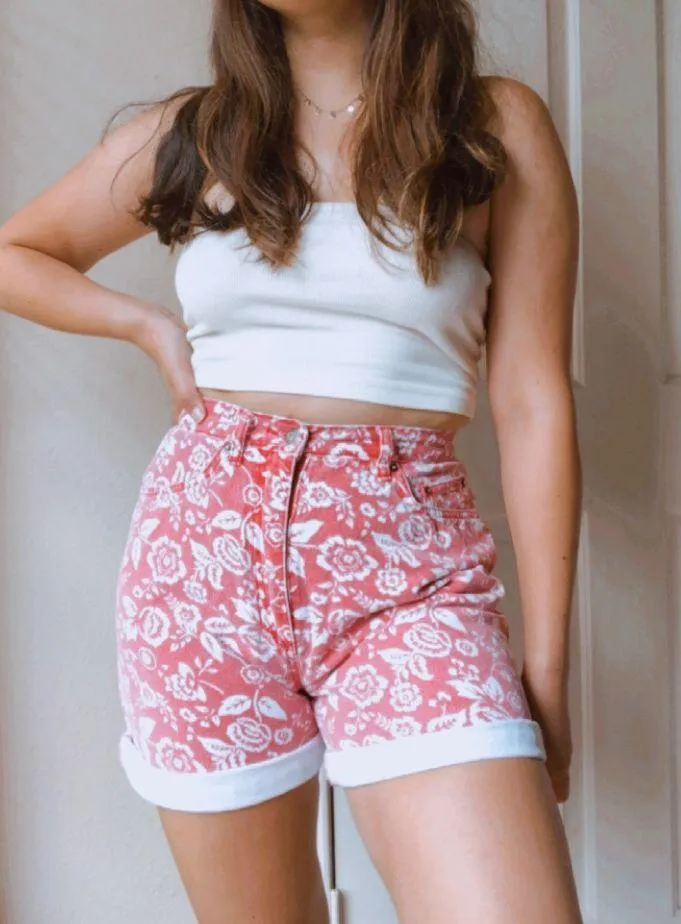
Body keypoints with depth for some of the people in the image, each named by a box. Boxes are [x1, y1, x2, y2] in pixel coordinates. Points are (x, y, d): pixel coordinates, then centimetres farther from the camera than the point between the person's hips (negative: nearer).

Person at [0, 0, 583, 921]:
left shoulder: (499, 124, 4)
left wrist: (546, 657, -3)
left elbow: (533, 403, 0)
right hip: (203, 538, 2)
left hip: (406, 564, -1)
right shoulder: (187, 135, 10)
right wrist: (151, 326, 9)